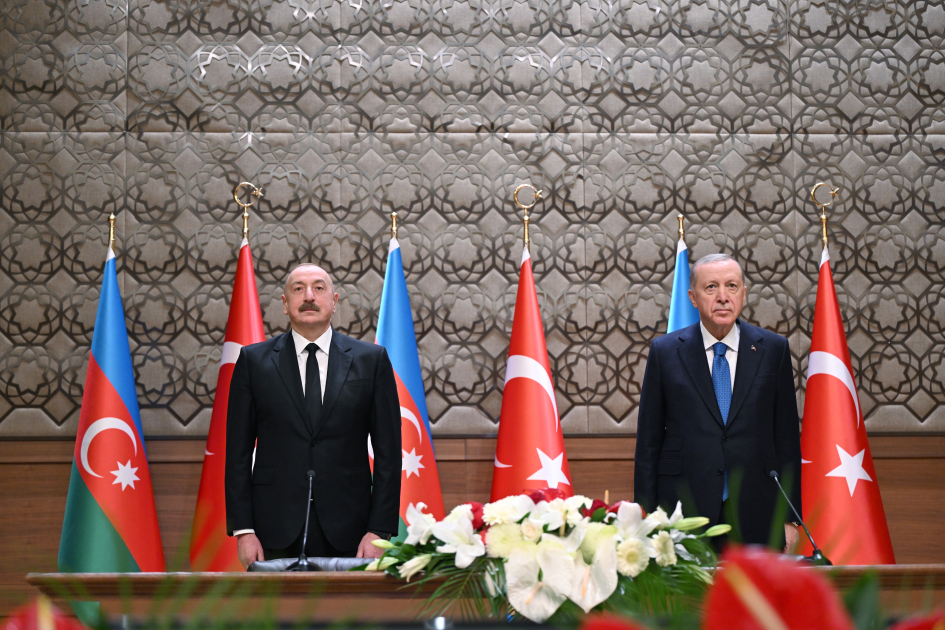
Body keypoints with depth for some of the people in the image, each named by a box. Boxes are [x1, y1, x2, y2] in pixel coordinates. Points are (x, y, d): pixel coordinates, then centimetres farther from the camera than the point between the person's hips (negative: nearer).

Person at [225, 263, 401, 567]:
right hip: (276, 534, 0)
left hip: (346, 533, 0)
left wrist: (380, 531, -3)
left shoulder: (372, 360, 7)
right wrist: (243, 530, -3)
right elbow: (238, 452, 6)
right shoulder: (254, 360, 8)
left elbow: (388, 452, 5)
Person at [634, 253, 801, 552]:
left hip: (756, 519, 1)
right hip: (685, 513, -1)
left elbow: (787, 438, 8)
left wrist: (789, 518, 3)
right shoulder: (665, 351, 5)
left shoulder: (773, 349, 8)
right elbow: (648, 443, 6)